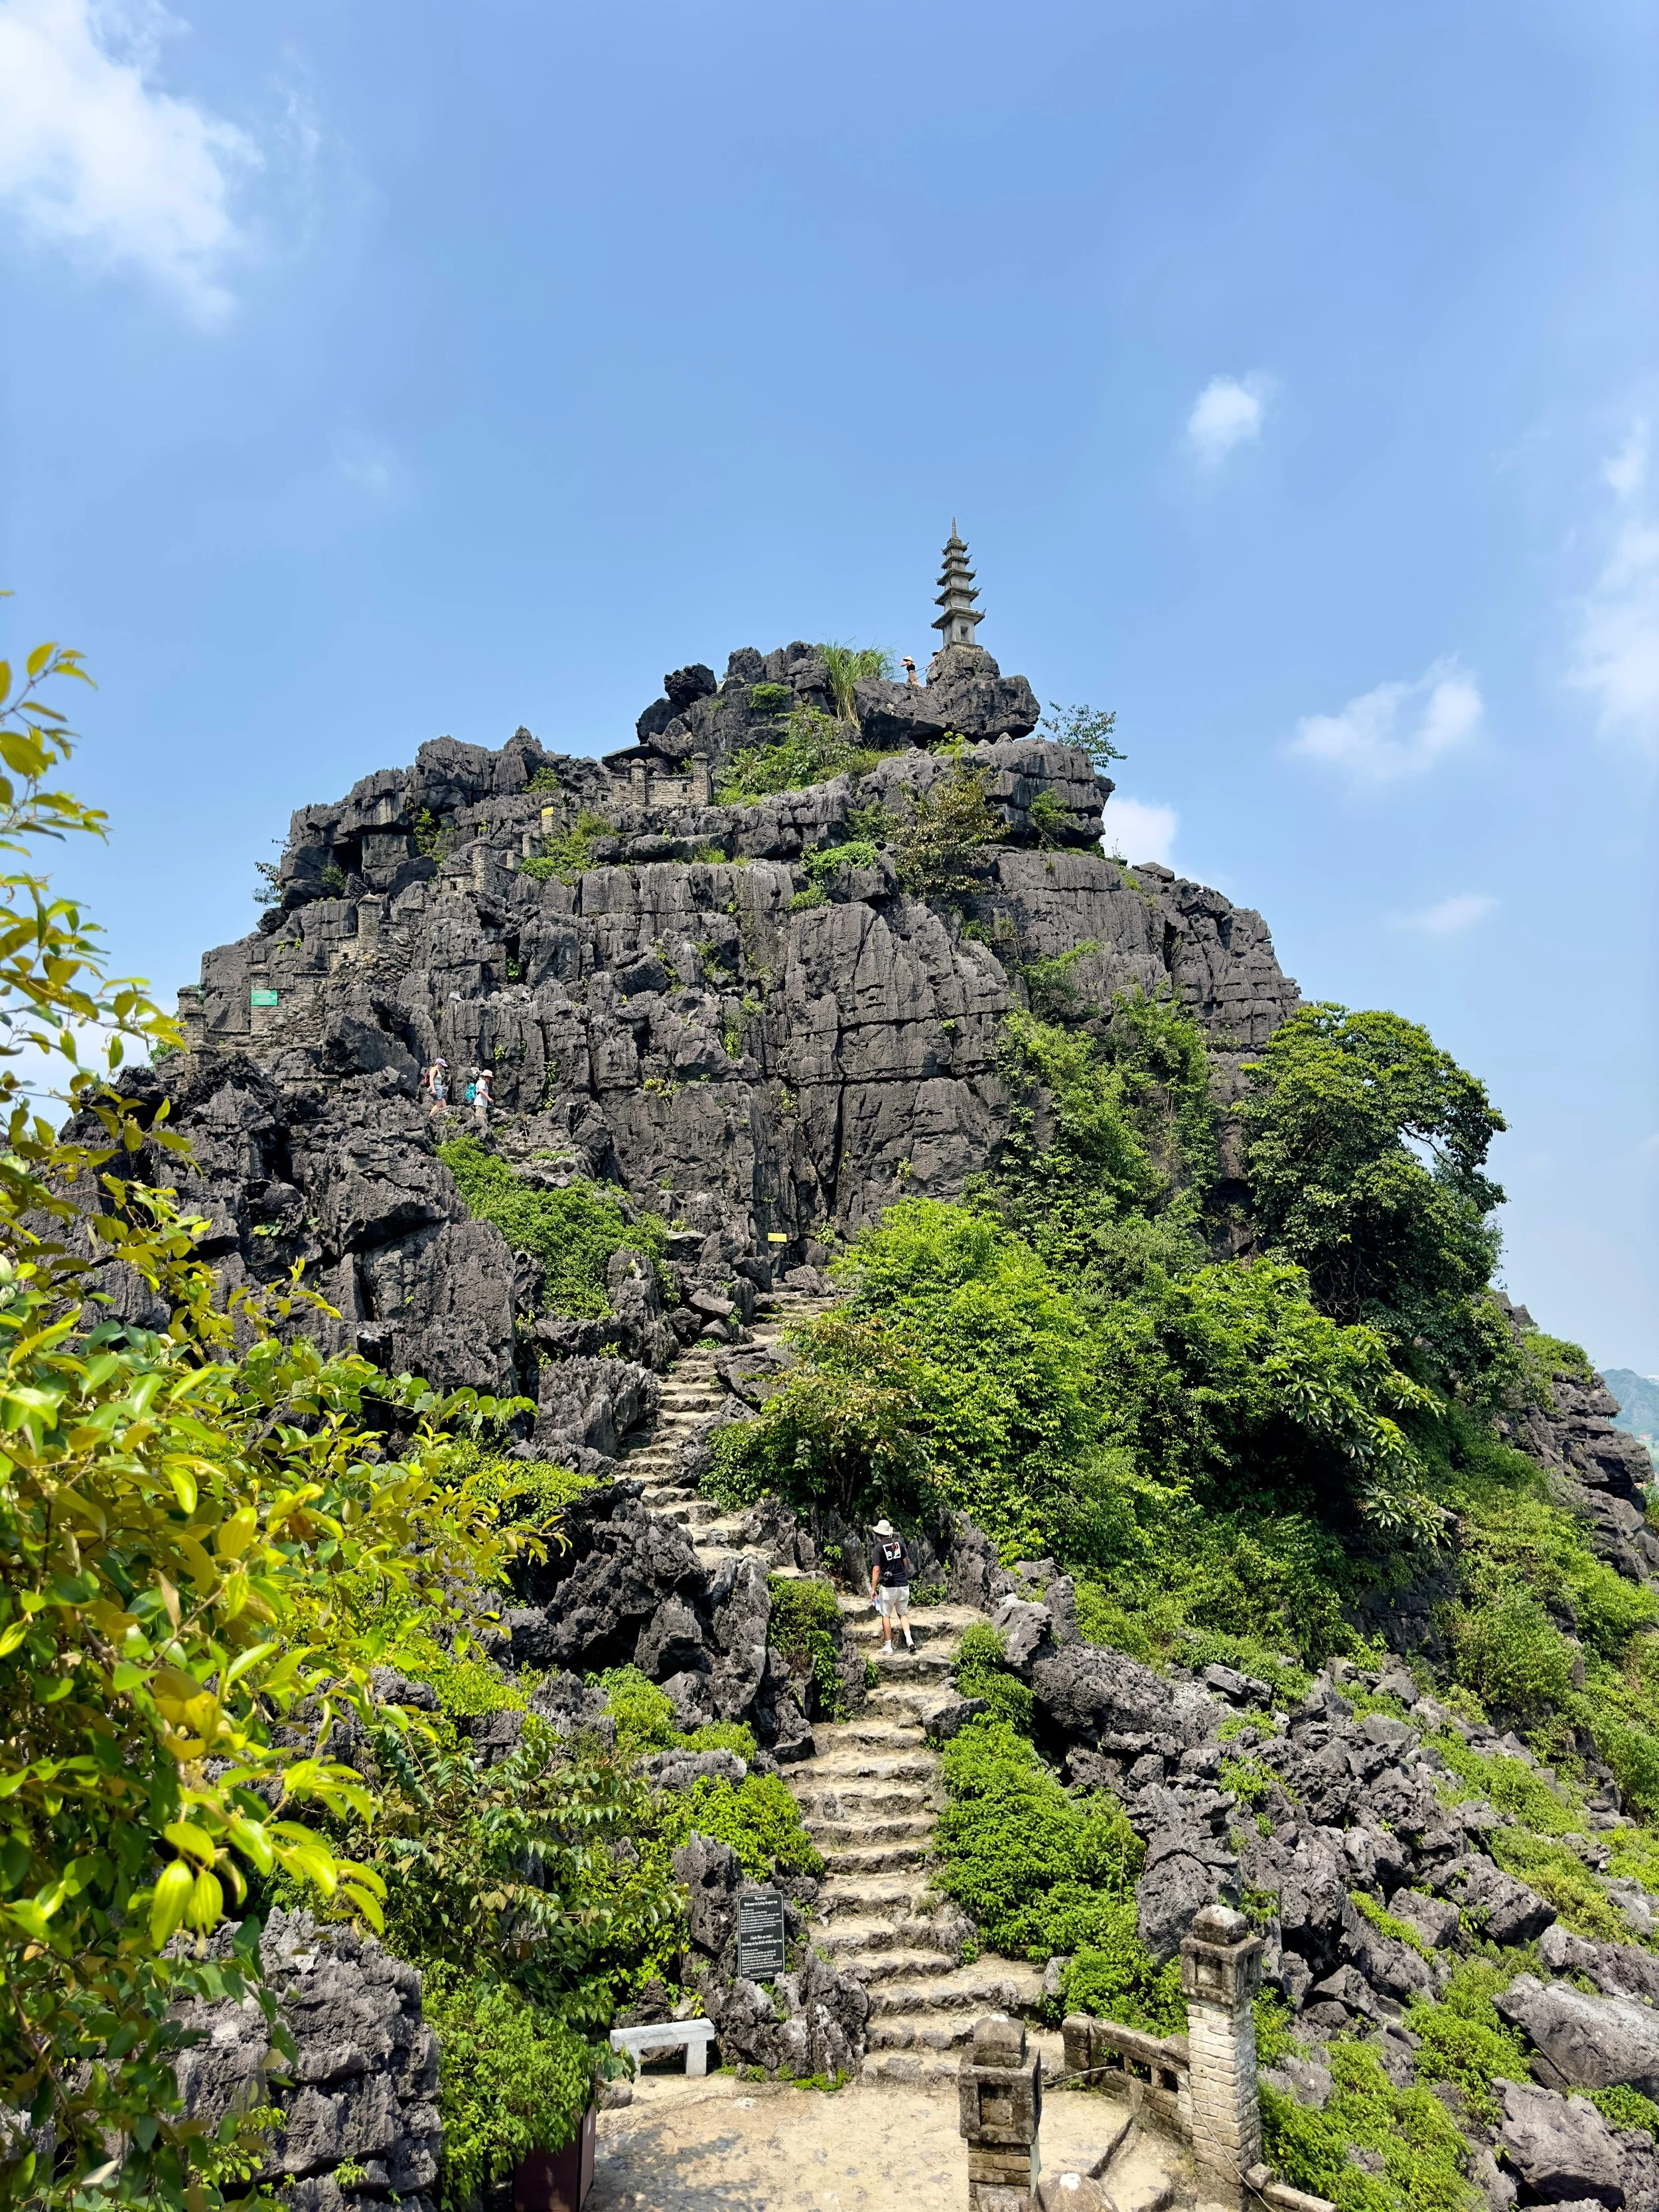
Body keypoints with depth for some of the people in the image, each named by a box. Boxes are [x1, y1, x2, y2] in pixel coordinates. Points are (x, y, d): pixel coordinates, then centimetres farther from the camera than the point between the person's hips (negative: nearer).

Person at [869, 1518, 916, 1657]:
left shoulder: (880, 1547, -10)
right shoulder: (899, 1543, 4)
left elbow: (876, 1569, -13)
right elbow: (906, 1562, 12)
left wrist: (873, 1589, -8)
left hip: (888, 1586, -4)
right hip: (903, 1584, 4)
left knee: (886, 1615, 9)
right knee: (903, 1613, 18)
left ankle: (888, 1647, 10)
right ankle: (909, 1640, 1)